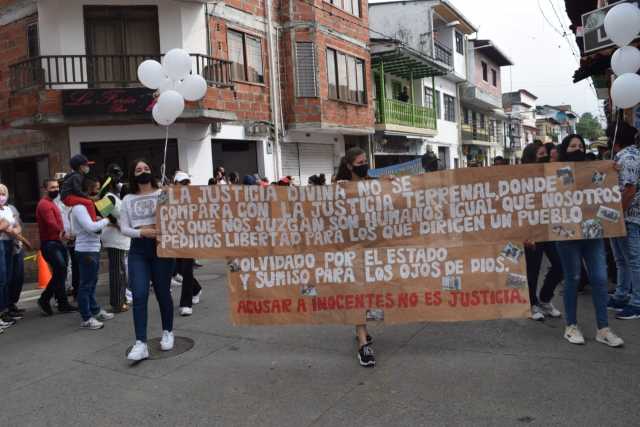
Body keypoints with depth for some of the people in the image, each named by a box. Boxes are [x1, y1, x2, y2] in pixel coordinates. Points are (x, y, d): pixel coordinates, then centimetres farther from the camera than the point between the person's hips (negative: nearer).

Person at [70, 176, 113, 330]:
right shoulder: (79, 207, -17)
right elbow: (90, 227, -28)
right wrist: (106, 220, -13)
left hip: (93, 249, 10)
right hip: (86, 250, -10)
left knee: (92, 283, 19)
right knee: (86, 284, -2)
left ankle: (95, 311, 31)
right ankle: (86, 319, 5)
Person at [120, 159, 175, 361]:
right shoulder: (128, 200, 10)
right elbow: (124, 228, 4)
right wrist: (141, 232, -14)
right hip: (138, 250, 2)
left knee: (163, 292, 7)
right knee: (139, 295, -8)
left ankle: (167, 332, 28)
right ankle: (141, 343, -6)